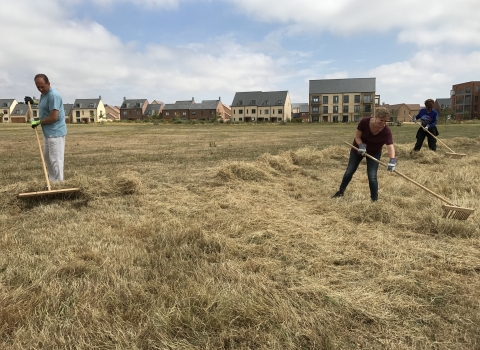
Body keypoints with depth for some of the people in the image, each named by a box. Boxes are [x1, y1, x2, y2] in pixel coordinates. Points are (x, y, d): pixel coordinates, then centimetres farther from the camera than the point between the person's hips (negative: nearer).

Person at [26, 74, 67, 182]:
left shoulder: (53, 95, -21)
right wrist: (33, 102, 24)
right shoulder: (44, 94, 11)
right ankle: (52, 180, 30)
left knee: (55, 159, -6)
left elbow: (54, 117, -25)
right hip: (48, 132, 11)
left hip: (55, 133, -11)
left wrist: (38, 122, -12)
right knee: (47, 157, 19)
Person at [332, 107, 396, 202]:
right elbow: (357, 137, -18)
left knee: (372, 176, -13)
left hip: (374, 152, -1)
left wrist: (392, 160, -59)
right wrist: (361, 145, -38)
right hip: (359, 149, 1)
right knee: (349, 172, 9)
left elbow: (390, 146, -43)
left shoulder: (386, 131, -31)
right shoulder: (364, 122, -30)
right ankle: (341, 191, 32)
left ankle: (374, 199, 6)